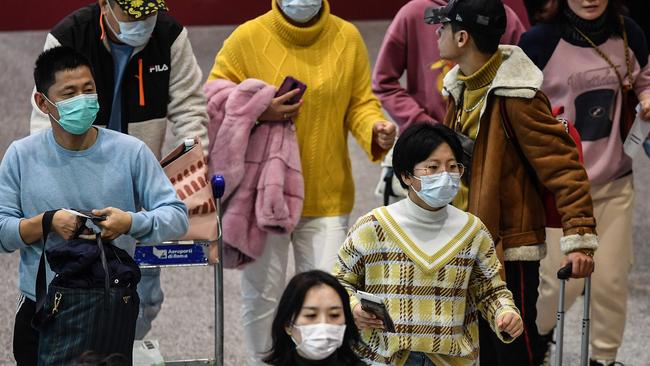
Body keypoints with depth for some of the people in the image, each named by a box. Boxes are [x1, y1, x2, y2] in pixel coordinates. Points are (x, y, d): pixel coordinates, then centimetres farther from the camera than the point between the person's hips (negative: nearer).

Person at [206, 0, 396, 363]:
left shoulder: (347, 38, 0)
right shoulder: (247, 38, -6)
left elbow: (361, 104, 6)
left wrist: (375, 129, -16)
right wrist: (257, 112, -20)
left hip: (327, 196, 1)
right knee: (263, 294, 8)